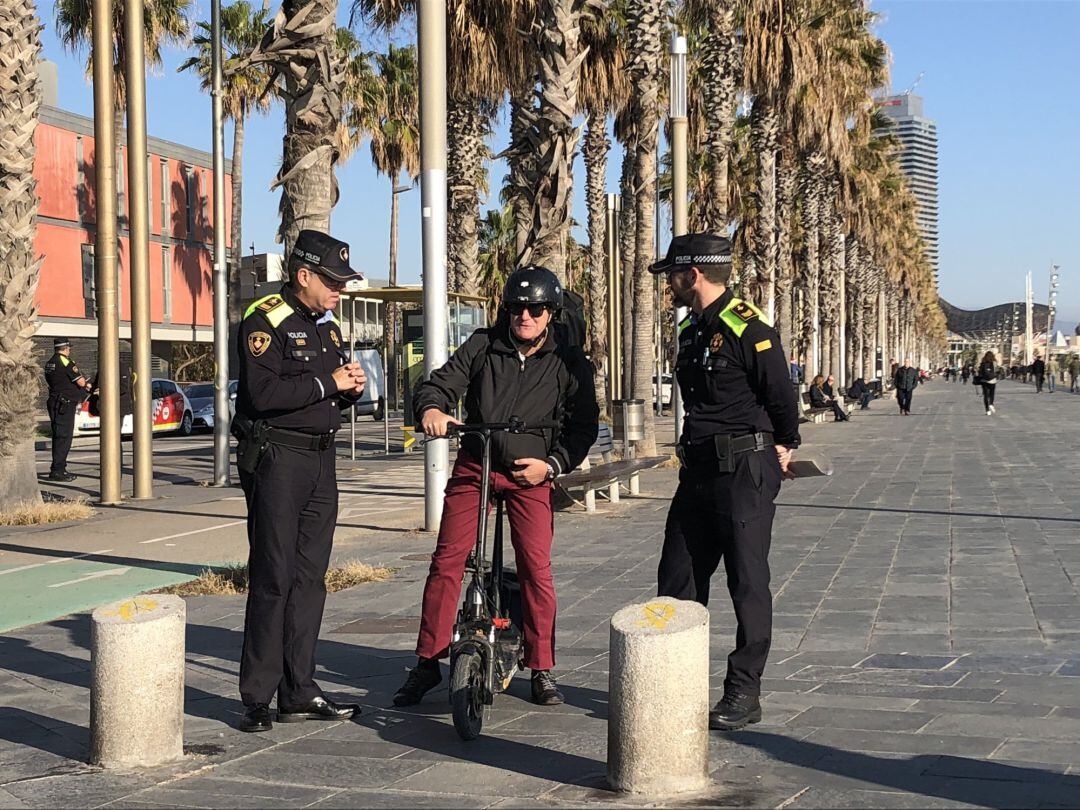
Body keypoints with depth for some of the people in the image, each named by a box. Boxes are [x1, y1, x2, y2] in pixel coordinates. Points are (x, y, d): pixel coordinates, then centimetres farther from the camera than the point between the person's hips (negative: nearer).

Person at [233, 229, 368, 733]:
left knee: (310, 578, 8)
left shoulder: (327, 326, 17)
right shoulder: (265, 321, -10)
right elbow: (263, 393, -23)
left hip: (321, 460, 8)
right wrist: (326, 382, -17)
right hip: (276, 459, -8)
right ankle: (257, 698, 0)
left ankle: (299, 693, 13)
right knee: (273, 579, -6)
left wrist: (352, 388, 3)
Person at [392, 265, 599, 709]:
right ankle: (427, 663, 5)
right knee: (446, 561, -4)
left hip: (530, 473, -1)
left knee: (536, 568, -9)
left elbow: (584, 425, 2)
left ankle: (542, 669, 4)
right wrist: (431, 409, -25)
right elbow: (441, 383, -2)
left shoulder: (568, 362, -1)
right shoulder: (482, 346, 1)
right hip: (474, 467, 1)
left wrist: (551, 464, -11)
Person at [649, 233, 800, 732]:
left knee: (747, 582, -2)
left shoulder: (749, 329, -14)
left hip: (745, 470, -9)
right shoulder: (691, 330, 14)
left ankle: (745, 694, 5)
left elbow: (782, 398, -9)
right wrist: (691, 447, 16)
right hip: (699, 469, 9)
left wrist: (781, 448, 2)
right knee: (677, 579, 10)